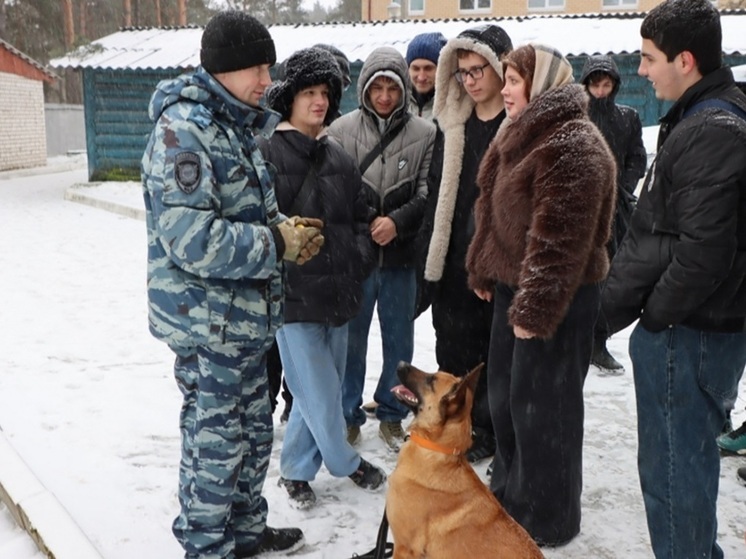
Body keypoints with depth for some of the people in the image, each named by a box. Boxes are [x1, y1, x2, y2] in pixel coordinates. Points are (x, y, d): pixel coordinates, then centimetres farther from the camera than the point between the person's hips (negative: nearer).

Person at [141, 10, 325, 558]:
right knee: (215, 442, 5)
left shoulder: (238, 125, 11)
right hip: (208, 321, -9)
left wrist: (286, 226, 0)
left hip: (245, 315, 9)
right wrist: (277, 243, -18)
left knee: (254, 430, 21)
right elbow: (191, 239, -27)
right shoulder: (183, 130, -18)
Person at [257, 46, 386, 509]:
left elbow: (360, 216, 18)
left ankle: (296, 470, 31)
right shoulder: (268, 152, -7)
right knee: (320, 392, -2)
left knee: (324, 389, 14)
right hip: (293, 293, -7)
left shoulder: (339, 157, 14)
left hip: (339, 292, 7)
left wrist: (361, 259, 5)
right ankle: (347, 464, 23)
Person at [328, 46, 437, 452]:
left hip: (401, 253, 1)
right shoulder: (342, 130, -2)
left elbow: (427, 193, -3)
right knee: (350, 338, 10)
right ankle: (348, 415, 27)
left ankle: (391, 416, 29)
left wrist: (397, 221, -16)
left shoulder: (424, 133, -3)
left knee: (399, 339, 12)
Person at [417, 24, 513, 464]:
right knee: (454, 358, 14)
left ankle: (487, 432, 27)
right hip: (453, 262, 5)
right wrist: (426, 265, 8)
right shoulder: (453, 125, 9)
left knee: (498, 357, 10)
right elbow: (437, 198, 11)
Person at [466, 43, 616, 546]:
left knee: (542, 405, 2)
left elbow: (560, 238, -24)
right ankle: (511, 488, 39)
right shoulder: (522, 134, 13)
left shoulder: (573, 146, -19)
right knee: (505, 393, 19)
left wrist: (536, 309, -24)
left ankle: (547, 518, 20)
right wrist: (485, 271, 19)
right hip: (514, 283, 10)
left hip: (556, 297, -10)